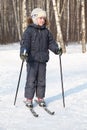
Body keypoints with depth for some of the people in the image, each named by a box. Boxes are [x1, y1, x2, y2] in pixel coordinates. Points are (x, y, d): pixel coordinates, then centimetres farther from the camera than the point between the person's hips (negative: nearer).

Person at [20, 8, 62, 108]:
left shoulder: (46, 31, 11)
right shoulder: (29, 30, -5)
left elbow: (51, 42, 11)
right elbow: (25, 42, -15)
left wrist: (56, 49, -8)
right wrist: (23, 52, -31)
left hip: (43, 59, 5)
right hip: (32, 59, -4)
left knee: (41, 80, 9)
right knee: (31, 80, -3)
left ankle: (40, 98, 20)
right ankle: (28, 99, 7)